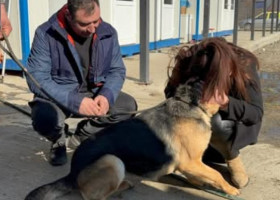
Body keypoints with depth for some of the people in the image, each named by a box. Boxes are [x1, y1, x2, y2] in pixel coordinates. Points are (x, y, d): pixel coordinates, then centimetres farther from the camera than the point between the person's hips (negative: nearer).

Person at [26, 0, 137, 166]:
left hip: (95, 94, 4)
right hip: (58, 96, -4)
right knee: (45, 118, -36)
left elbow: (117, 70, 0)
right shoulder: (46, 34, -18)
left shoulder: (108, 32, -6)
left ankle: (85, 134, 9)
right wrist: (75, 101, -33)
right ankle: (59, 140, 5)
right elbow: (37, 79, -22)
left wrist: (106, 95, -23)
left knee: (128, 105, -18)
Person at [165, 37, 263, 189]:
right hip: (200, 120, 4)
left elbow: (256, 113, -28)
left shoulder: (244, 66, -30)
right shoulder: (189, 63, -24)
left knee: (215, 121, -37)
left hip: (237, 122, -4)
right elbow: (170, 94, -11)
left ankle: (233, 159, -7)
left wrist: (226, 103, -47)